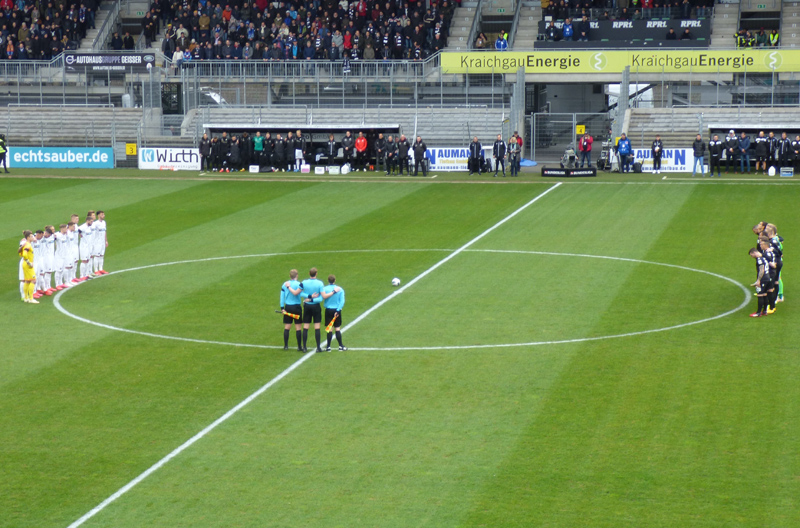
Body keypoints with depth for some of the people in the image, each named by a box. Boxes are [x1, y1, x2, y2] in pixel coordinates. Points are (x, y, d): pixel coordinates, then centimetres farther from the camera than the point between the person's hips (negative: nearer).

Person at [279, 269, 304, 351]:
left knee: (287, 327, 9)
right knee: (298, 327, 2)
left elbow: (282, 296, 4)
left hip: (287, 307, 3)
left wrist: (282, 307, 6)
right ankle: (299, 347, 4)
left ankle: (285, 346, 11)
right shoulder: (299, 284, -9)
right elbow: (296, 293, -25)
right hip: (297, 307, -3)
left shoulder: (284, 284, 3)